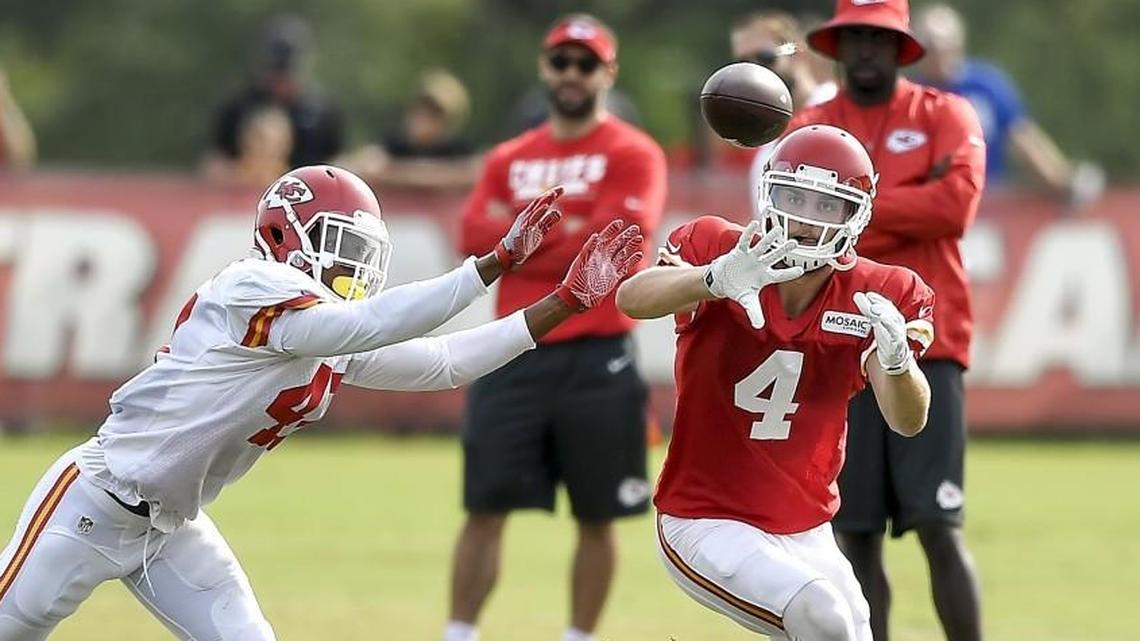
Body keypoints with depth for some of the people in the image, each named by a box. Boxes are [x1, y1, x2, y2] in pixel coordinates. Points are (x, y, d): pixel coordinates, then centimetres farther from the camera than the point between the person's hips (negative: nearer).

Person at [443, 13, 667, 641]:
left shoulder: (634, 155, 0)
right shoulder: (509, 159, 14)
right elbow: (476, 236, 1)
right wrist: (561, 226, -11)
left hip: (596, 358, -3)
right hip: (516, 355, 3)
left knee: (596, 517, 3)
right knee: (484, 507, 1)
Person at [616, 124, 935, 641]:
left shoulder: (880, 297, -4)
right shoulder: (716, 248, -11)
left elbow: (908, 422, -14)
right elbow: (632, 299, -31)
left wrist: (896, 358, -37)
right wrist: (716, 279, -51)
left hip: (806, 535, 5)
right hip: (705, 525, -5)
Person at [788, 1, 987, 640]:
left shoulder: (946, 117, 5)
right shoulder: (808, 130, 10)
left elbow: (957, 203, -12)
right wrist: (909, 208, -12)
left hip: (925, 347, -2)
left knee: (939, 526, -8)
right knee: (858, 533, 4)